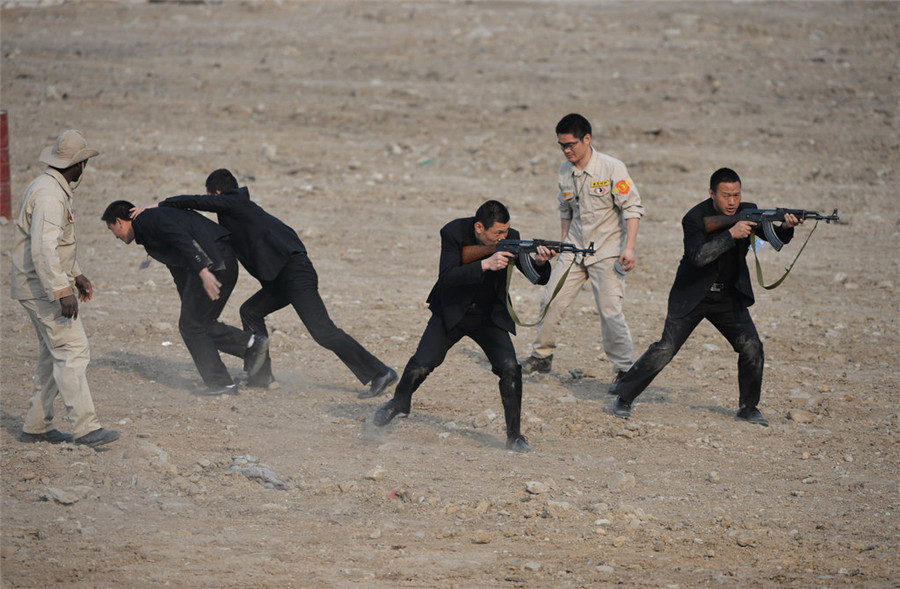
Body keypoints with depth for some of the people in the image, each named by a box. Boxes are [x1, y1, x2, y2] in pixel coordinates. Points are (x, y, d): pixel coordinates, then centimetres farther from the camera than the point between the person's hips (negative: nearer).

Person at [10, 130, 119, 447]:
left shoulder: (55, 189, 14)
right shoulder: (49, 195, -21)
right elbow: (43, 249, -30)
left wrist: (76, 275, 27)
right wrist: (62, 292, -31)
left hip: (47, 286, 11)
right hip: (42, 287, -11)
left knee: (53, 355, 13)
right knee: (72, 351, -12)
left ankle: (37, 426, 17)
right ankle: (85, 428, -14)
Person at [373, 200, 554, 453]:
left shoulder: (510, 238, -14)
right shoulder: (453, 233, -21)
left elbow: (540, 279, -13)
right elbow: (447, 277, -32)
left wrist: (540, 262, -36)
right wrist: (486, 265, -43)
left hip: (490, 316, 1)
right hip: (451, 312, -1)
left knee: (510, 368, -17)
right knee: (420, 365, -9)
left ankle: (514, 435, -5)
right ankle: (399, 403, 24)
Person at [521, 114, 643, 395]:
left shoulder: (612, 168, -13)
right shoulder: (564, 172, 5)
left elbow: (632, 207, -13)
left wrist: (629, 247, -20)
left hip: (607, 251, -6)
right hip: (575, 248, 6)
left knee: (610, 309, -12)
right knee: (551, 301, 5)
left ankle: (625, 370, -5)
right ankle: (541, 356, 23)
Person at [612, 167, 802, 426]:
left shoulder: (747, 213, -3)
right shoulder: (695, 218, -18)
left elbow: (775, 238, -7)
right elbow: (699, 256, -31)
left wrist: (786, 228, -31)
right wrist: (731, 234, -39)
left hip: (729, 297, 4)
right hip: (692, 296, -4)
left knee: (752, 347, -9)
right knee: (665, 349, -9)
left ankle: (748, 407, 7)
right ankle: (624, 398, 3)